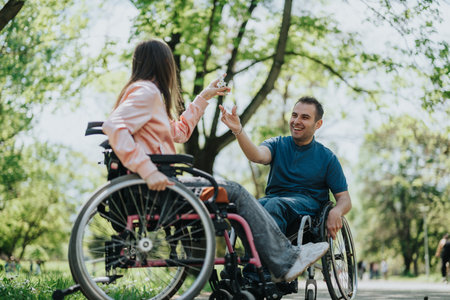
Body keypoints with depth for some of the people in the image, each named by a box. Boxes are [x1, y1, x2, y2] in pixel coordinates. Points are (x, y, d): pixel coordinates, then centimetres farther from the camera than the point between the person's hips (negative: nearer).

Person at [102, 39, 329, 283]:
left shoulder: (147, 92, 22)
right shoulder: (146, 92, -10)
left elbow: (179, 132, 28)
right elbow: (113, 127, -27)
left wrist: (203, 98, 34)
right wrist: (148, 171, -32)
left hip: (156, 184, 11)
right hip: (157, 189, -11)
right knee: (235, 193, -7)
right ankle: (286, 261, 1)